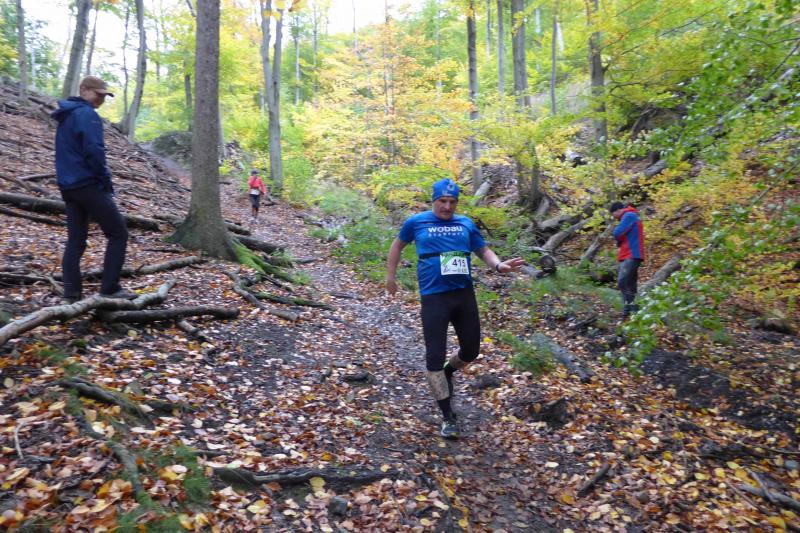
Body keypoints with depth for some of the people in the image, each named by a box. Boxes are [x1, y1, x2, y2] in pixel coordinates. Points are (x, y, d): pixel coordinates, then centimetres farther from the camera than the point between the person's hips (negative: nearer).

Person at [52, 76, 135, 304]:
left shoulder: (66, 117, 20)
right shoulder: (87, 115, -10)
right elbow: (94, 151, -20)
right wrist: (106, 180, -10)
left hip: (68, 186, 9)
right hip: (88, 185, -9)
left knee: (75, 239, 9)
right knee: (118, 234, -3)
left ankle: (71, 293, 6)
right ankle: (109, 288, -5)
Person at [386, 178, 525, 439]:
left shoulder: (466, 224, 10)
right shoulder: (417, 222, 4)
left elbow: (483, 250, 13)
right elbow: (398, 244, 18)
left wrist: (499, 265, -7)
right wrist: (391, 275, 18)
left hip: (465, 294, 3)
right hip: (434, 297, -3)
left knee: (471, 350, 12)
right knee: (435, 355, -3)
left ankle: (447, 373, 45)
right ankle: (447, 416, 10)